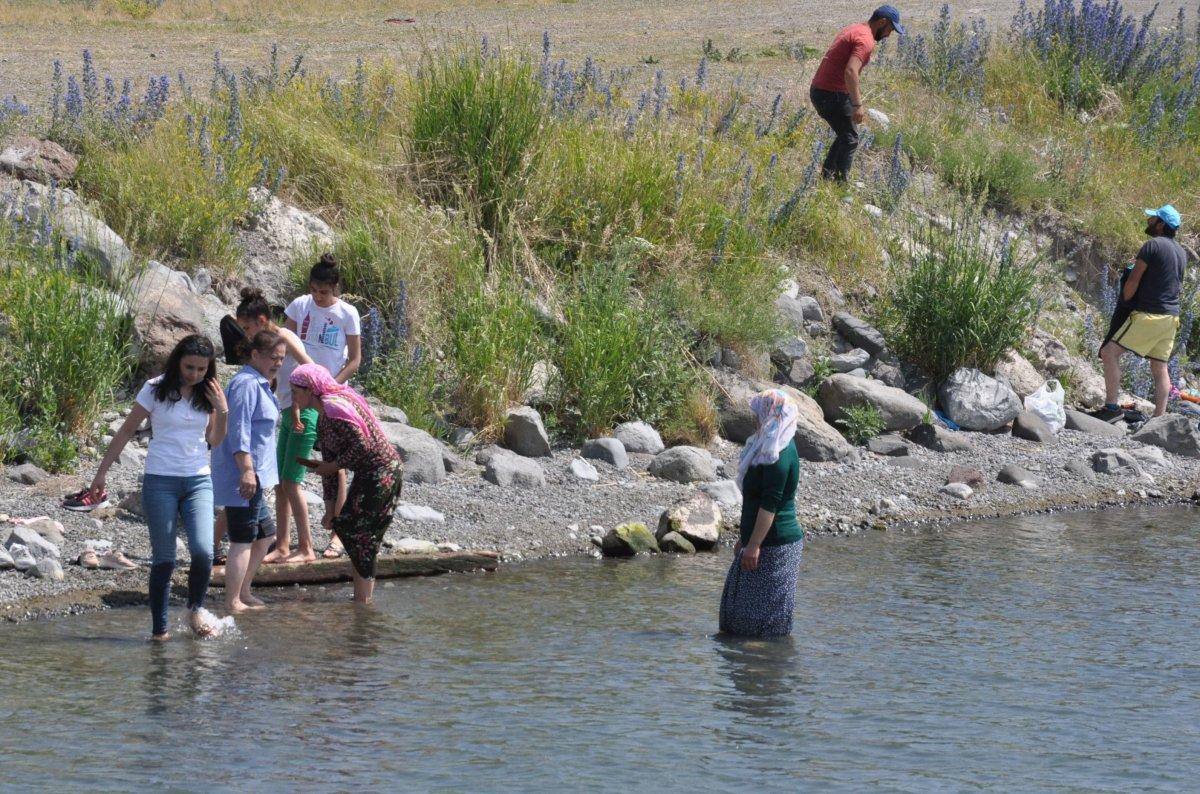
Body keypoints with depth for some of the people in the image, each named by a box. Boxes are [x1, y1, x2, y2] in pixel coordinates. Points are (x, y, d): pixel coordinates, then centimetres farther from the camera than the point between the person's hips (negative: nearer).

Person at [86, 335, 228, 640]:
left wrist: (222, 411, -7)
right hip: (160, 481, -2)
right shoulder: (156, 390, -4)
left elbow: (215, 441, 9)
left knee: (203, 550, -17)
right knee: (164, 560, -2)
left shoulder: (207, 394, 6)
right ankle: (159, 630, 8)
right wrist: (101, 473, 3)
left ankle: (196, 607, 9)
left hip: (198, 481, 2)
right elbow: (126, 432, 2)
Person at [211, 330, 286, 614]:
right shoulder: (247, 384, -15)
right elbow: (239, 431, -22)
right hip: (244, 475, -11)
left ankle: (244, 594, 24)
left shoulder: (260, 385, 19)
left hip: (254, 476, 11)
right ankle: (233, 602, -6)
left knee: (264, 534, 17)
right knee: (243, 540, -8)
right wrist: (247, 470, -26)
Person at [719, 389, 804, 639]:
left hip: (775, 544, -11)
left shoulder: (777, 455, -19)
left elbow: (770, 505, -24)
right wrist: (746, 539, 25)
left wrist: (754, 545, -25)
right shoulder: (773, 447, 14)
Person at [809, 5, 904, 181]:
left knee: (845, 135, 21)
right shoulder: (866, 40, -16)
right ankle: (841, 182, -6)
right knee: (850, 139, -3)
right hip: (832, 95, -10)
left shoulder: (854, 30, 16)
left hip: (819, 91, 10)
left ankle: (826, 175, 21)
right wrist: (857, 105, -32)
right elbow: (850, 71, -29)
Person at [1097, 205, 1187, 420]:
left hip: (1149, 315, -8)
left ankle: (1111, 407, -13)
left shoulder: (1153, 245, -12)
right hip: (1171, 316, 8)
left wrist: (1124, 303, 2)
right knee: (1160, 367, 9)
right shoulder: (1181, 253, 13)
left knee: (1110, 353, -7)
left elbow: (1133, 281, -12)